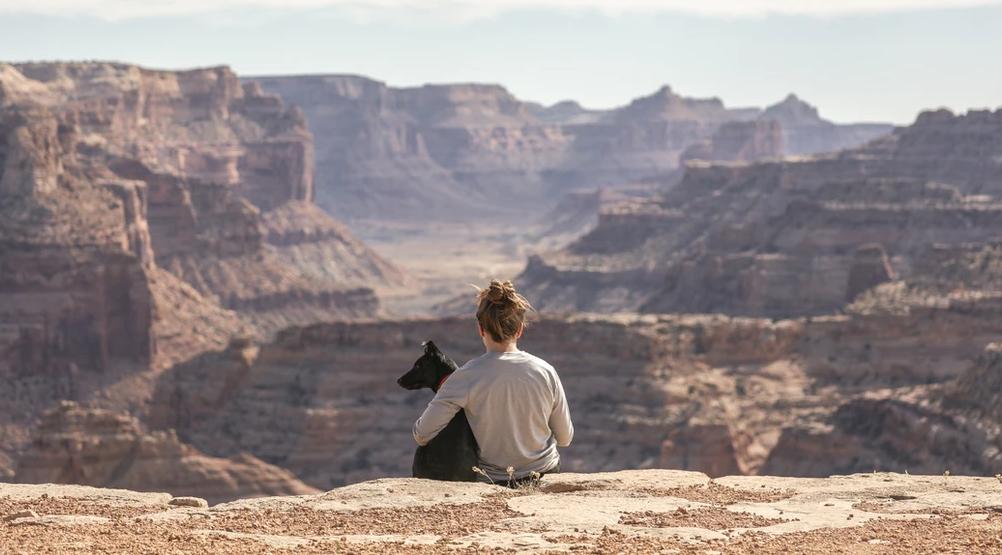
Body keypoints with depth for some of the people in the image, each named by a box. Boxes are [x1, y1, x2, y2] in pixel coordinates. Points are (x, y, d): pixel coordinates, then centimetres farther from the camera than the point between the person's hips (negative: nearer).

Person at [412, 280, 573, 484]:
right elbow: (565, 438, 2)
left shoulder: (467, 377, -18)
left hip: (496, 481, -2)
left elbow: (422, 435, -15)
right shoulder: (545, 372, -10)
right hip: (547, 474, 3)